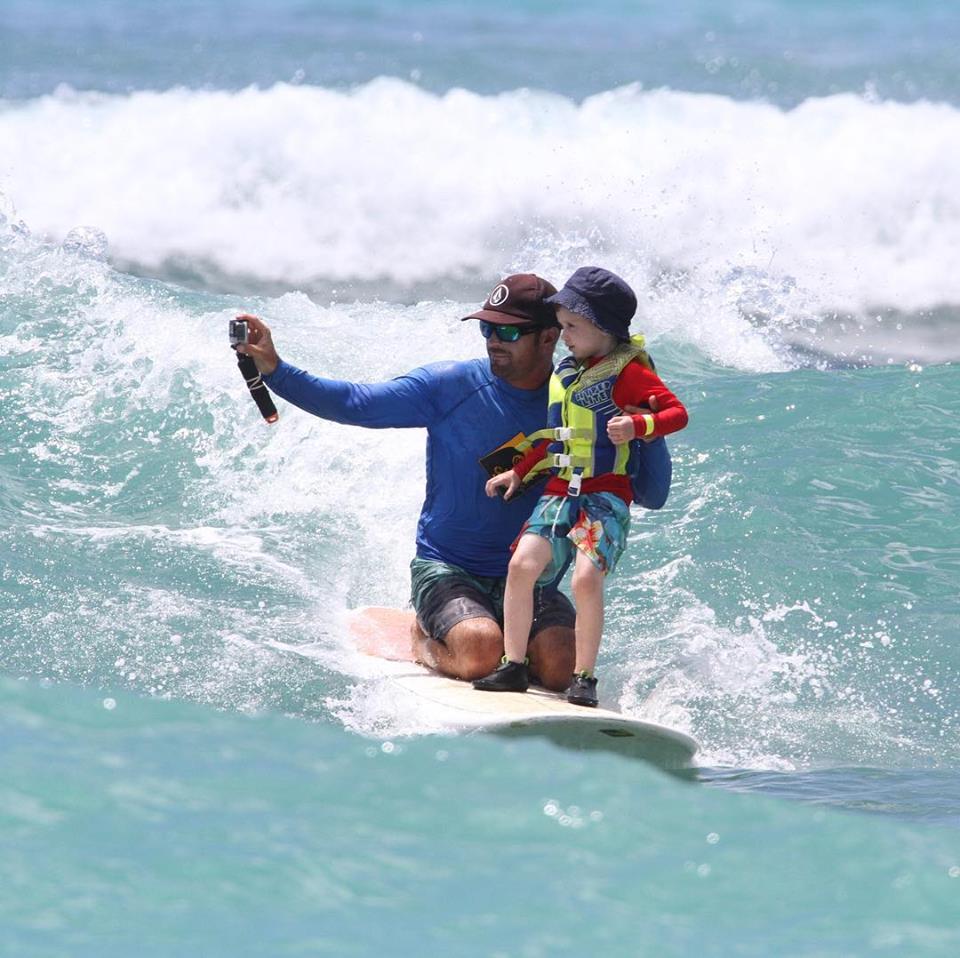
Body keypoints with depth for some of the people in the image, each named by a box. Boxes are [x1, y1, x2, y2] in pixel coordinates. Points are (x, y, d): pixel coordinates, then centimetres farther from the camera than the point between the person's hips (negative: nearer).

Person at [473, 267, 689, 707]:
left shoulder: (628, 372, -4)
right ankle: (513, 667, -6)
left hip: (606, 497, -6)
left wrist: (637, 426, -29)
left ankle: (584, 678, -13)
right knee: (523, 564, -14)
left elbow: (677, 412, -13)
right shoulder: (564, 374, 18)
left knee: (586, 577, -24)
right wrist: (519, 472, 22)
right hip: (559, 492, 6)